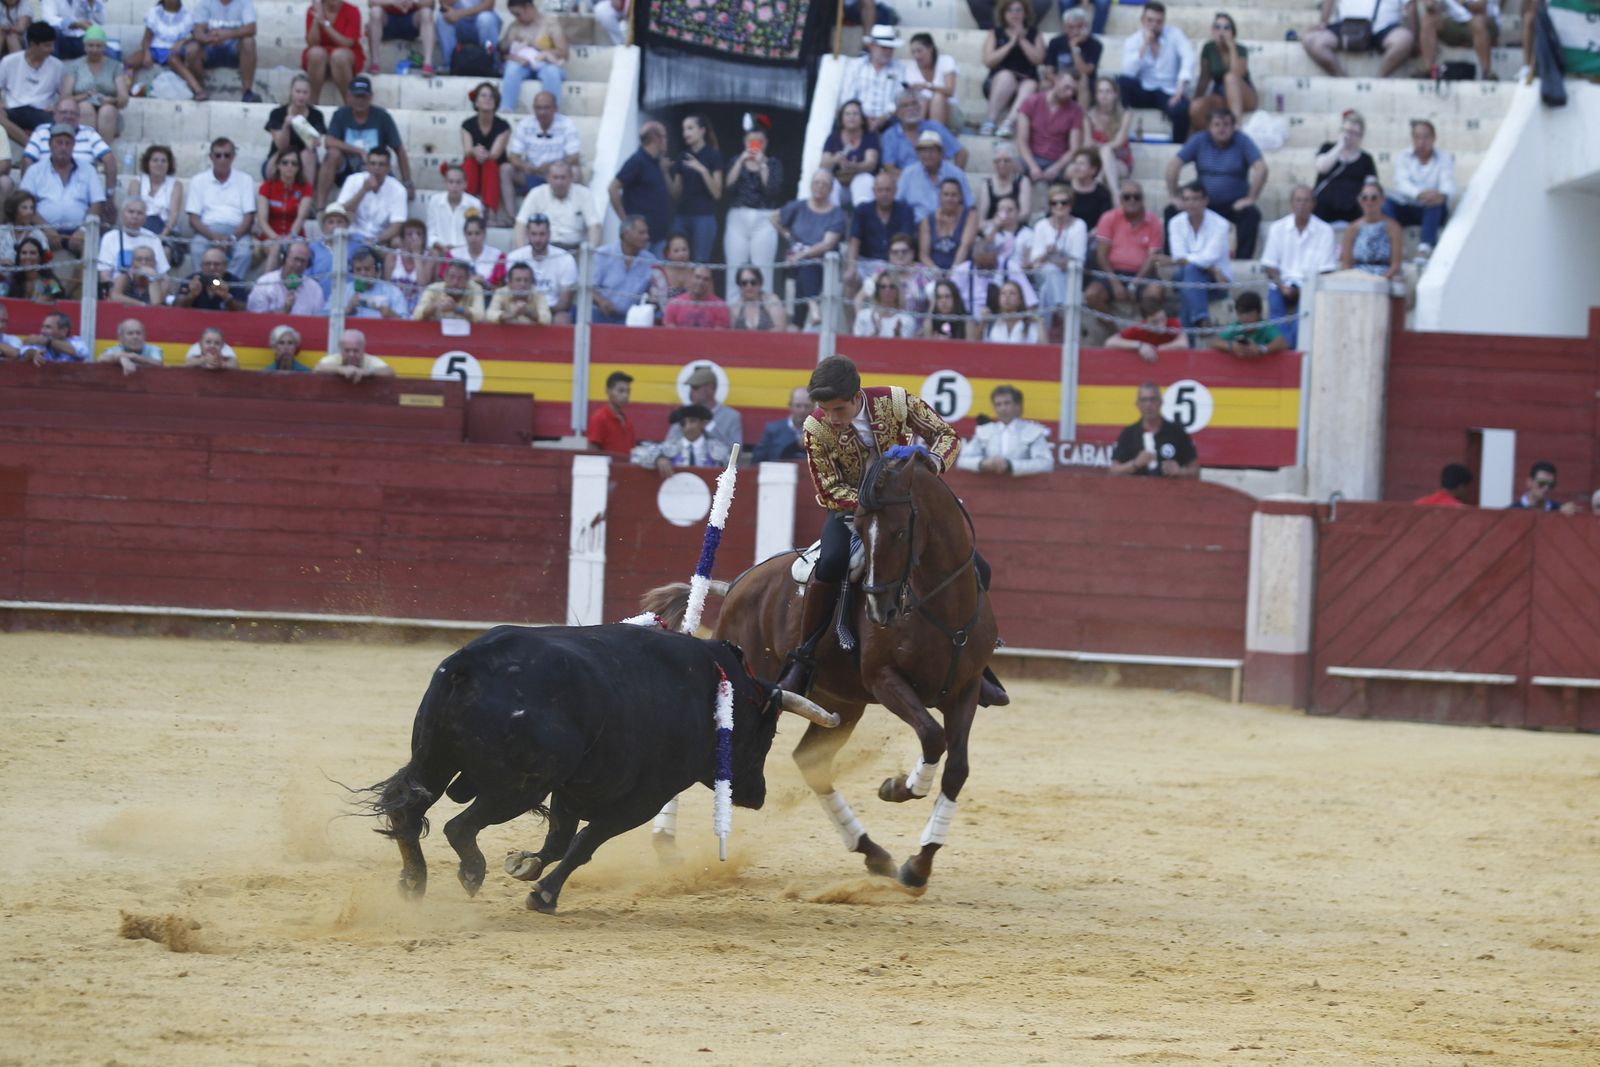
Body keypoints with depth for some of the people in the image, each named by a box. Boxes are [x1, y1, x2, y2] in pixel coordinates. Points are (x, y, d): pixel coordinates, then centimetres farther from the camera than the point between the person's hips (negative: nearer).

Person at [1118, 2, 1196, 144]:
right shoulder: (1132, 41, 0)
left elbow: (1188, 57, -17)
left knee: (1181, 109, -35)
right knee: (1122, 81, -29)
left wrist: (1181, 85, -33)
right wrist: (1144, 45, -17)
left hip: (1170, 91, -1)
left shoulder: (1174, 34, -1)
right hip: (1144, 92, 1)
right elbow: (1128, 72, -15)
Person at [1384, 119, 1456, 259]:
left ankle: (1425, 247, -50)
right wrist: (1419, 194, -39)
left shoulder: (1445, 158, 3)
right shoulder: (1403, 157, 4)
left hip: (1433, 211, -1)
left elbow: (1448, 183, -15)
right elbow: (1402, 183, -15)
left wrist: (1443, 195, -42)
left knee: (1435, 200, -35)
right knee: (1387, 201, -28)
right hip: (1405, 209, 1)